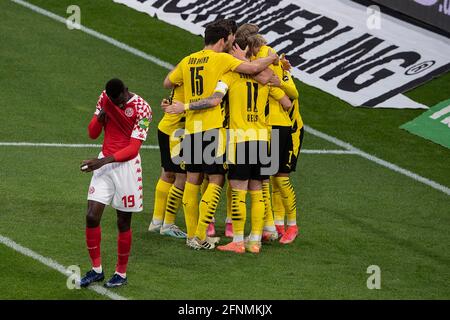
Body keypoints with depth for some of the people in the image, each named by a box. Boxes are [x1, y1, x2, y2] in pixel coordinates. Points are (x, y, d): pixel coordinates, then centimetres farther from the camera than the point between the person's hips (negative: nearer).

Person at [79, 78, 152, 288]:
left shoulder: (141, 109, -14)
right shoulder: (105, 99, 2)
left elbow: (133, 149, -17)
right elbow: (92, 134, 9)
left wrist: (104, 161, -25)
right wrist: (99, 116, -13)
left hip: (126, 166, -5)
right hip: (104, 164, 5)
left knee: (123, 222, 2)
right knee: (92, 216, -4)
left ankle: (121, 274, 15)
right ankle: (96, 270, 9)